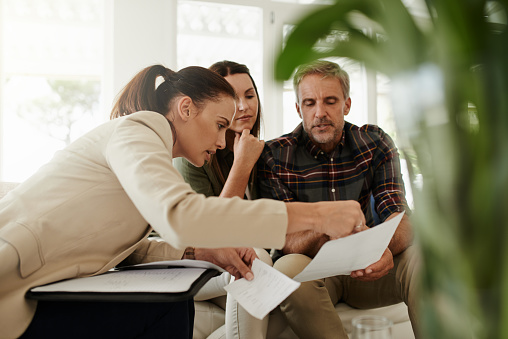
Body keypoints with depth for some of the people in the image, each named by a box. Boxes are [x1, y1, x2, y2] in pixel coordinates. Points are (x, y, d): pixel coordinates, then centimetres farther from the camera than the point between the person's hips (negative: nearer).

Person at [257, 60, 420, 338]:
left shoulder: (375, 143, 0)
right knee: (289, 268, -35)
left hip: (365, 271, 2)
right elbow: (285, 241, -16)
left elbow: (398, 215, -10)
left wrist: (386, 248, -35)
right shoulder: (275, 156, -9)